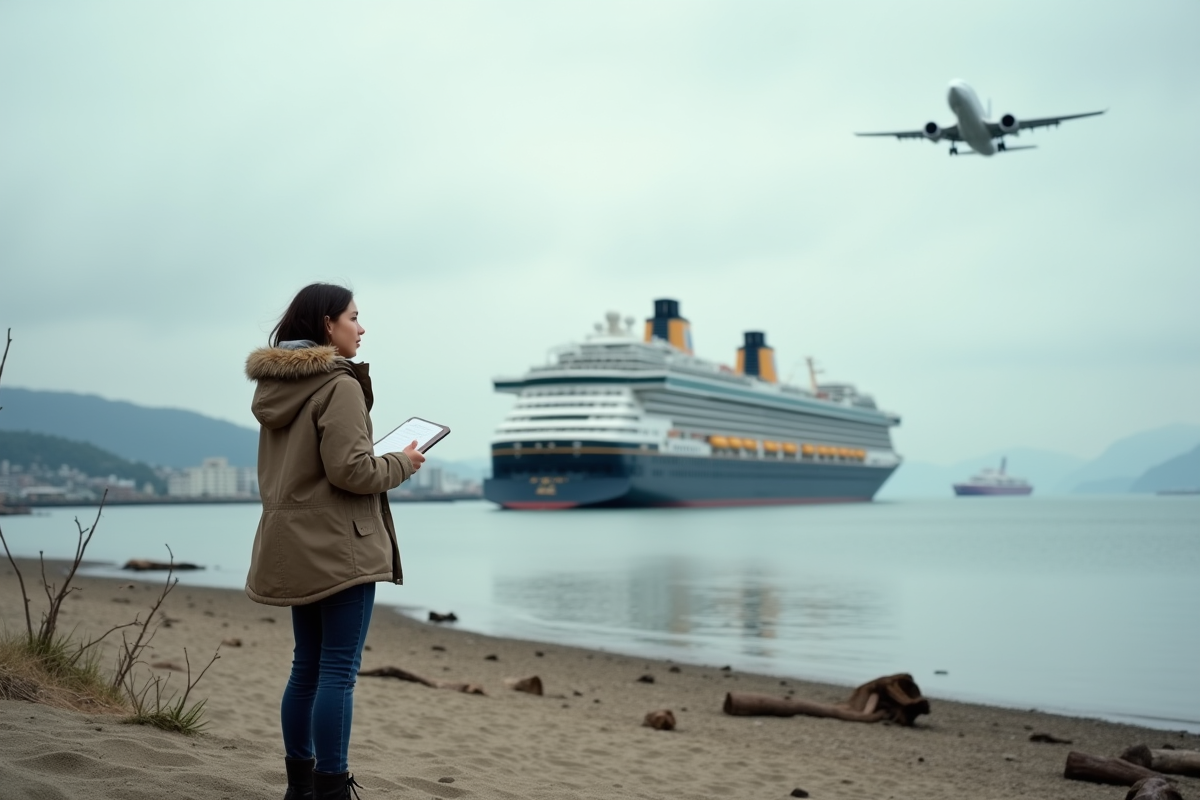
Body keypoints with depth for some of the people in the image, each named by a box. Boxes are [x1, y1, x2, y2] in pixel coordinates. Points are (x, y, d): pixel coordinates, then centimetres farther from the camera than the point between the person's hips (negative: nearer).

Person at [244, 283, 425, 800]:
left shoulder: (275, 387, 13)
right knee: (338, 671, -6)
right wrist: (401, 464, -4)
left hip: (294, 545, 9)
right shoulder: (340, 386, -15)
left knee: (307, 666, 15)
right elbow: (350, 470, -20)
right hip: (339, 547, -9)